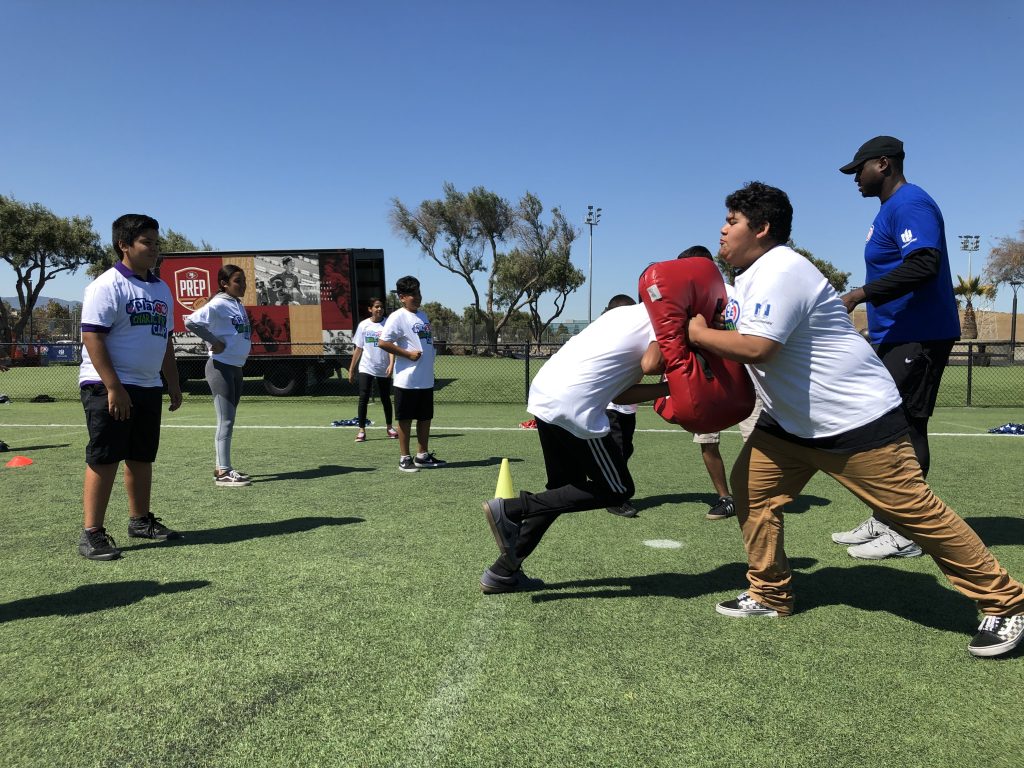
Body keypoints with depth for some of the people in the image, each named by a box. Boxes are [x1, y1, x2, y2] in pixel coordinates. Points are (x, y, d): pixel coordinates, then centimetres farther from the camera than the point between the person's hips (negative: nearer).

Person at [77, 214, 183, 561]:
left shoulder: (160, 289, 15)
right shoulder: (107, 285, -10)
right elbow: (92, 337, -16)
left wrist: (174, 383, 19)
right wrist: (114, 387, -22)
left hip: (148, 388, 8)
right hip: (109, 388, -7)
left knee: (142, 458, 14)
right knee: (103, 460, -5)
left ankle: (141, 521, 26)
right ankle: (91, 533, 2)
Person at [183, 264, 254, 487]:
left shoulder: (239, 305, 12)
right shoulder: (219, 305, -13)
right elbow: (191, 321, -24)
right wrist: (214, 342, -18)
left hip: (236, 367, 9)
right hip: (221, 367, -9)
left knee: (228, 420, 13)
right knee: (226, 420, -8)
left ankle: (221, 467, 22)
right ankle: (223, 473, -4)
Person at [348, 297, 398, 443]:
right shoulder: (363, 325, 3)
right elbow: (358, 349, 9)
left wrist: (391, 364, -24)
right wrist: (351, 369, 8)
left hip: (383, 369, -1)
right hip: (366, 368, 1)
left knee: (386, 399, 9)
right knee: (363, 398, -7)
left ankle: (390, 428, 24)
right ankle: (361, 430, -1)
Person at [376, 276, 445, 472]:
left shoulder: (423, 315, 14)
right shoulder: (398, 317, -10)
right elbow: (382, 342, -17)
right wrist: (408, 354, -17)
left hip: (426, 380, 7)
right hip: (407, 380, -7)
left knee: (425, 418, 12)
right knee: (405, 419, 2)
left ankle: (422, 456, 23)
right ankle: (404, 458, 11)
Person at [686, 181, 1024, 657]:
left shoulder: (780, 271, -21)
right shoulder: (750, 278, 12)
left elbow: (756, 348, -32)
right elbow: (731, 339, 16)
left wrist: (698, 333, -18)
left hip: (857, 420, -10)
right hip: (792, 422, 10)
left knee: (914, 510, -3)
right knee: (750, 486, 3)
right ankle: (770, 595, 16)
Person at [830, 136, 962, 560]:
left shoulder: (910, 203, -13)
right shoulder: (891, 209, 19)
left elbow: (924, 264, -27)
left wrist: (859, 295, -26)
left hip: (917, 339, -11)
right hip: (896, 338, 11)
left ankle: (904, 533, 1)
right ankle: (883, 521, 22)